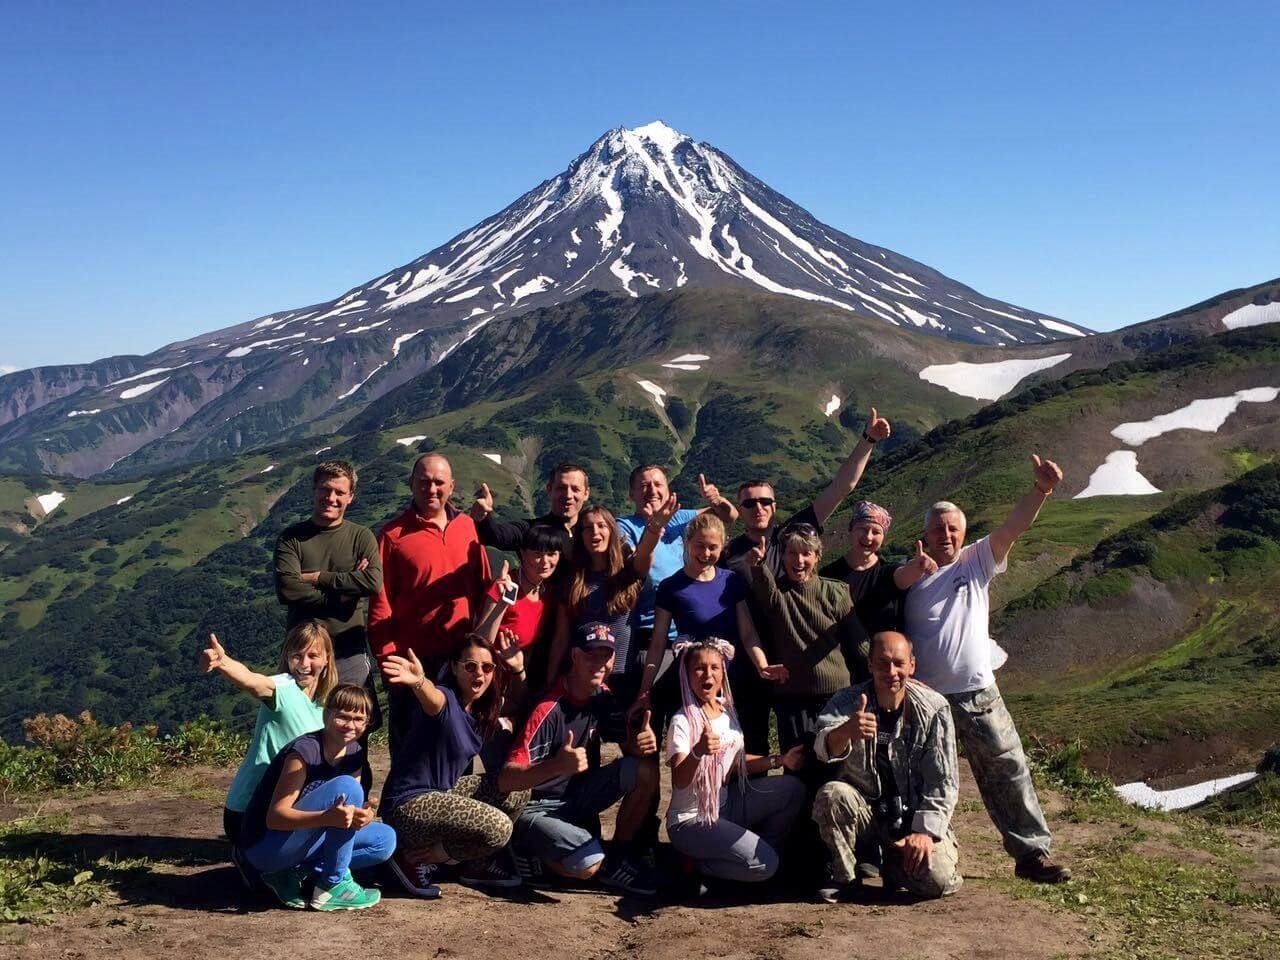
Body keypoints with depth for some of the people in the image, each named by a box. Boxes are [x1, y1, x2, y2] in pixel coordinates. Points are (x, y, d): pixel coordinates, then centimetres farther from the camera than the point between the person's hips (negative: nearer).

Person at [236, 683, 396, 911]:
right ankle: (333, 886, -16)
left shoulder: (354, 753, 3)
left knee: (385, 840, -3)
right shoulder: (305, 751, -21)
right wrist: (327, 817, -42)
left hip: (301, 842, 8)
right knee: (346, 786, -26)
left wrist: (362, 815, -24)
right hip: (263, 846, -8)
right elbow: (274, 817, -26)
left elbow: (349, 809, 1)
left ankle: (295, 874, -4)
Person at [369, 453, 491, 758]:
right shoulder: (393, 535, -3)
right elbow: (380, 603, -4)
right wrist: (386, 656, -9)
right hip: (412, 657, -3)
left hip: (462, 655, 3)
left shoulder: (468, 527, 7)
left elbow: (483, 585, 9)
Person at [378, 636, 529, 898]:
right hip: (409, 805, -9)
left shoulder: (483, 709, 4)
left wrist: (518, 669, -1)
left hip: (444, 792, 9)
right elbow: (431, 697, -45)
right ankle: (415, 857, -7)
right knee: (498, 827, -24)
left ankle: (477, 864, 12)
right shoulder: (446, 699, -21)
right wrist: (419, 681, -70)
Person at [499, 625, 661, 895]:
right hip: (539, 807, -7)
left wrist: (641, 745, -23)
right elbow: (505, 781, -29)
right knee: (587, 867, -31)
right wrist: (558, 765, -47)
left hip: (579, 798, 7)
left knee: (646, 771, -14)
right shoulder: (549, 709, -24)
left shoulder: (602, 697, -1)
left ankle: (616, 856, 1)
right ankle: (531, 850, 1)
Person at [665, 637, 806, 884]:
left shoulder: (726, 711, 3)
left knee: (792, 789, -2)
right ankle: (696, 864, 1)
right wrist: (698, 752, -49)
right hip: (691, 820, -8)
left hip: (724, 805, 8)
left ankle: (753, 850, 9)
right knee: (763, 866, -20)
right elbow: (679, 781, -30)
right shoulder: (683, 721, -19)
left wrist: (779, 760, 2)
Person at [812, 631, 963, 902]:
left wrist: (925, 831, -15)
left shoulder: (934, 708, -8)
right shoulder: (847, 702, -10)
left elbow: (943, 781, -5)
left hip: (914, 815, 0)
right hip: (864, 810, 0)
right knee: (831, 795, -31)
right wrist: (846, 731, -54)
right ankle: (845, 876, -6)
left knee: (938, 881, -24)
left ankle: (893, 862, 12)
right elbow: (825, 748, -31)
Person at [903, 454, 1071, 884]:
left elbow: (1013, 527, -12)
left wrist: (1040, 490, -27)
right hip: (924, 697, 0)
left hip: (977, 695, 1)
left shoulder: (977, 561, 2)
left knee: (1009, 771, 1)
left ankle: (1031, 851, 8)